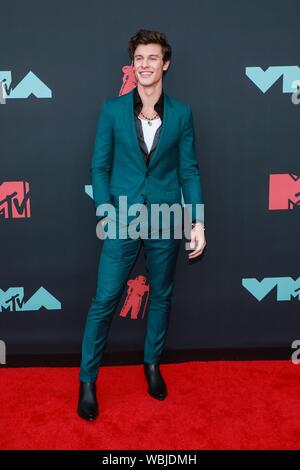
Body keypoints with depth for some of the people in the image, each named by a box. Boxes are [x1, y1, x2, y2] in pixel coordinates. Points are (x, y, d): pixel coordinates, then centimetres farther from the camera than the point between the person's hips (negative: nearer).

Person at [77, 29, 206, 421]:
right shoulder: (112, 109, 1)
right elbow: (99, 166, 1)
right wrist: (105, 212, -11)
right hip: (123, 218, -1)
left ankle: (153, 363, 35)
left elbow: (189, 169, 3)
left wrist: (198, 221, -2)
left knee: (161, 297, 13)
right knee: (104, 300, 1)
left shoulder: (181, 113, 3)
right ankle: (88, 379, 18)